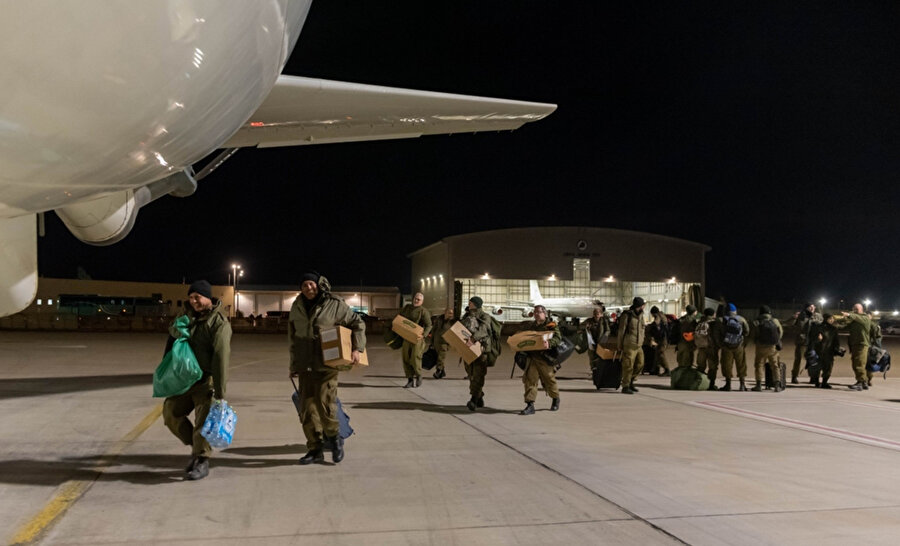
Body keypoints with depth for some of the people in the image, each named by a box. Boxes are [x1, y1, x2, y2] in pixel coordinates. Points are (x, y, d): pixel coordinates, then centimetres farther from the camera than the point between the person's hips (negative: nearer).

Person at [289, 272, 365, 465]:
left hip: (327, 364, -5)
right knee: (307, 408, 6)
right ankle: (315, 450, 18)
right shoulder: (297, 307, 9)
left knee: (324, 402, -15)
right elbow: (293, 338, 18)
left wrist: (357, 348, -9)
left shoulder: (334, 304, -6)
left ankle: (333, 436, 13)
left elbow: (358, 324, 2)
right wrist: (294, 365, 17)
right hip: (305, 365, 5)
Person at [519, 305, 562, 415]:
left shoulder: (551, 325, 0)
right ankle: (530, 405, -6)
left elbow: (558, 338, -14)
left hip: (545, 357, -4)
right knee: (529, 379, -6)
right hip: (531, 355, 4)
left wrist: (549, 343, -34)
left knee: (549, 380, 9)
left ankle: (555, 399, 35)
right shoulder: (529, 325, 18)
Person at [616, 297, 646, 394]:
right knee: (628, 366, -5)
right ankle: (625, 387, 3)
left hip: (638, 345, 7)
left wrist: (641, 342, 16)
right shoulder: (627, 315, -10)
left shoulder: (640, 315, 12)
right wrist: (619, 345, -5)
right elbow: (621, 331, -8)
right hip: (629, 345, -7)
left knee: (640, 365, 8)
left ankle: (631, 382, 25)